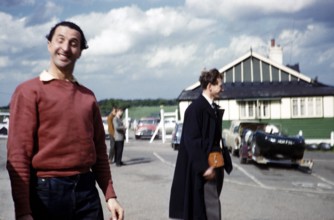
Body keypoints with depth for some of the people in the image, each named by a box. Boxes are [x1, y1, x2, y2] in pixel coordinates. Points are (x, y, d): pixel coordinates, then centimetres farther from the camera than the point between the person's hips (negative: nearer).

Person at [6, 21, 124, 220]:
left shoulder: (88, 96, 11)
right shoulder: (29, 91, -4)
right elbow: (18, 153, -10)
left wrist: (110, 195, 8)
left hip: (86, 189, 4)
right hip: (47, 191, -4)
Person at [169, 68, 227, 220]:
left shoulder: (214, 109, 12)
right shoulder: (195, 108, -16)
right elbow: (191, 140, -19)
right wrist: (203, 166, -21)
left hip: (214, 165, 9)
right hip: (203, 168, -9)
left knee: (211, 205, 14)